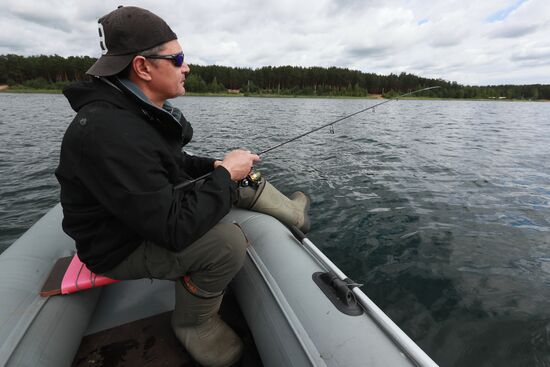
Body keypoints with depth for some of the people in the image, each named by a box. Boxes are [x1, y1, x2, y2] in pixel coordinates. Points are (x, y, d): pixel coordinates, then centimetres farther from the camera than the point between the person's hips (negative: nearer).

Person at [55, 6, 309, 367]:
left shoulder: (142, 109, -2)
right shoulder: (110, 132, -33)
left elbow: (174, 164, 11)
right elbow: (175, 229, -36)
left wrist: (216, 166, -6)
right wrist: (225, 175, -25)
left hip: (158, 206, 9)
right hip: (122, 245, -8)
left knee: (244, 181, 3)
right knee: (228, 241, -30)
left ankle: (292, 212, 26)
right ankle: (193, 323, -1)